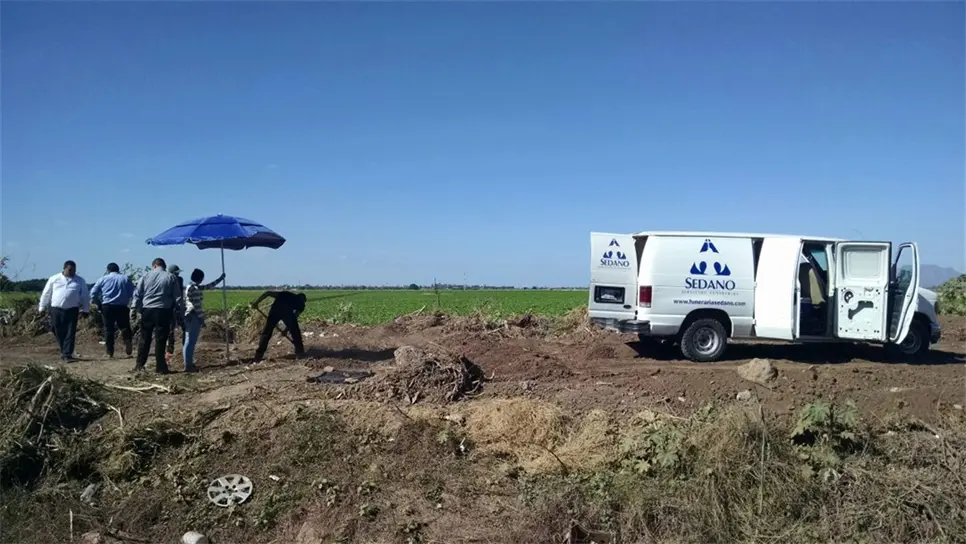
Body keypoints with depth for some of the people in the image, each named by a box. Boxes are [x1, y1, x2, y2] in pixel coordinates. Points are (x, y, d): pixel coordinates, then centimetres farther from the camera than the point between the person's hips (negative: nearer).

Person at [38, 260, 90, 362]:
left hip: (72, 311, -1)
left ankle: (67, 354, -7)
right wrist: (42, 307, 11)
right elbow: (46, 294, 12)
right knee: (59, 333, 6)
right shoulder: (54, 279, 7)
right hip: (56, 310, 1)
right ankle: (64, 352, 22)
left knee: (70, 334, -7)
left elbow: (85, 296, 12)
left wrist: (85, 310, 10)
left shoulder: (80, 281, 8)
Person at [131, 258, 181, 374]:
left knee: (145, 338, 11)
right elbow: (177, 297, 2)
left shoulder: (145, 276, 8)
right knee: (160, 339, 0)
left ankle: (139, 364, 14)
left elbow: (137, 294, 5)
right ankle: (160, 367, 1)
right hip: (163, 311, -2)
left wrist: (134, 309, 8)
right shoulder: (171, 277, 4)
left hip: (147, 310, 2)